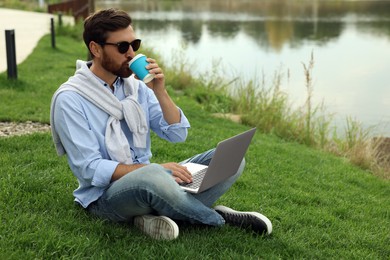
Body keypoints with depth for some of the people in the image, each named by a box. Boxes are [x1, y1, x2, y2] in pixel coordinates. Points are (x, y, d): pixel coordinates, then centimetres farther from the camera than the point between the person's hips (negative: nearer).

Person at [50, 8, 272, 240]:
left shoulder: (136, 84, 5)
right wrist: (155, 168, -27)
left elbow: (178, 134, 4)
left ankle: (158, 215, -23)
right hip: (105, 195, -6)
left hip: (147, 181, 6)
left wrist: (160, 92, -11)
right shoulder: (69, 99, -12)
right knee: (151, 176, -40)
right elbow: (90, 169, -19)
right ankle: (219, 219, -13)